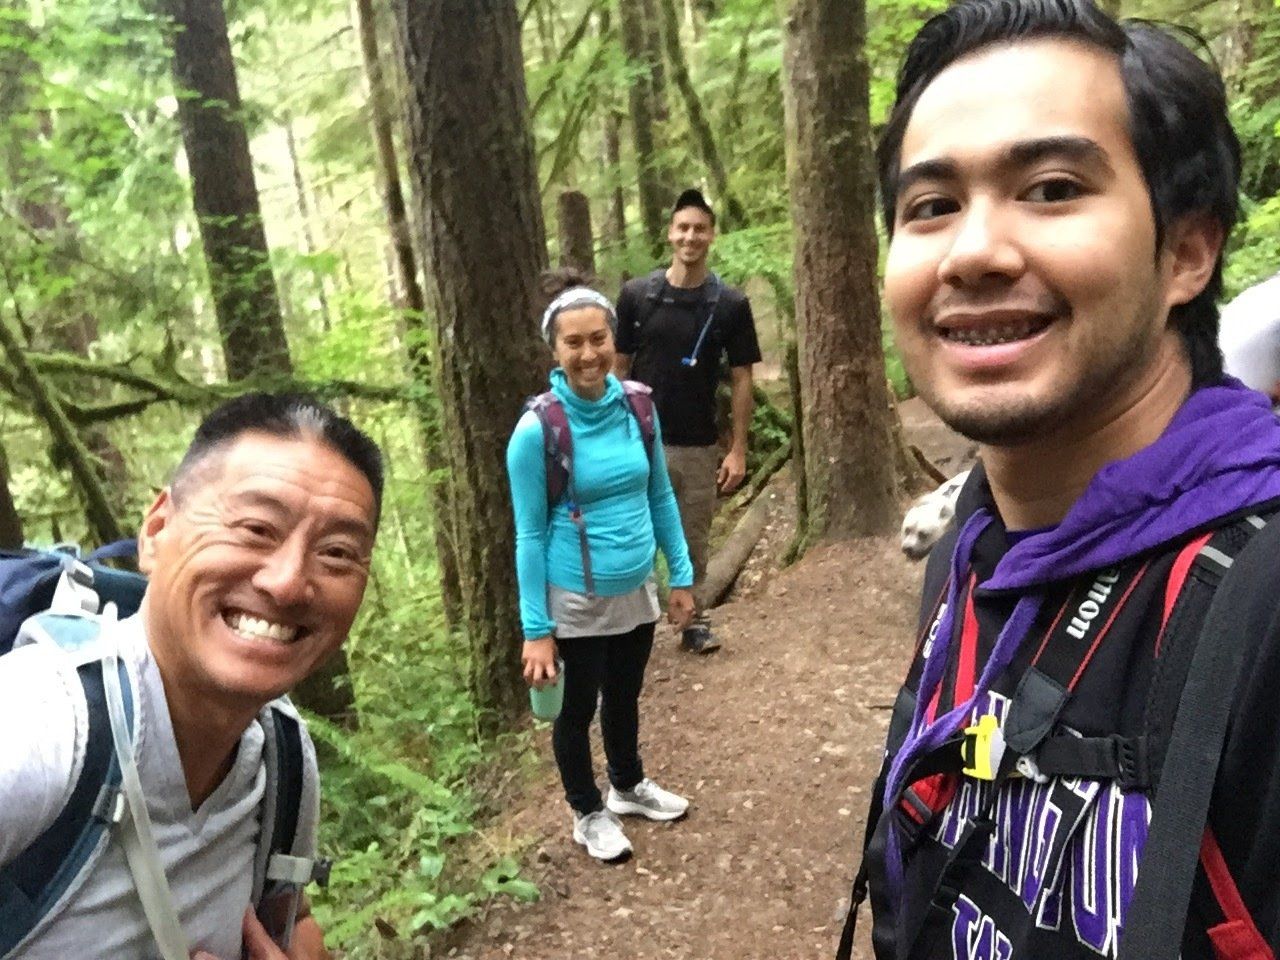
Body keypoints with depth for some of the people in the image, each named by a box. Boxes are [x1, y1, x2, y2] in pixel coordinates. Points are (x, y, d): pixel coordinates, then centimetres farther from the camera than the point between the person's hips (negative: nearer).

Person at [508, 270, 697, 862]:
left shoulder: (638, 405, -7)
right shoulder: (537, 430, -19)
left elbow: (660, 496, 4)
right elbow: (530, 535, -15)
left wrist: (681, 575, 6)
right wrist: (536, 629, -14)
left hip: (637, 592, 4)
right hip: (575, 604, -4)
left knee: (625, 698, 26)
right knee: (579, 710, 17)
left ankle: (629, 786, 52)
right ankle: (588, 814, 42)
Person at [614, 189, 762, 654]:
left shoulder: (730, 305, -2)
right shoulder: (636, 294, -1)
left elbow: (741, 379, 1)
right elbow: (618, 368, 4)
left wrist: (738, 450, -4)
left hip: (699, 448, 0)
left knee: (693, 542, 10)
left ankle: (694, 620, 27)